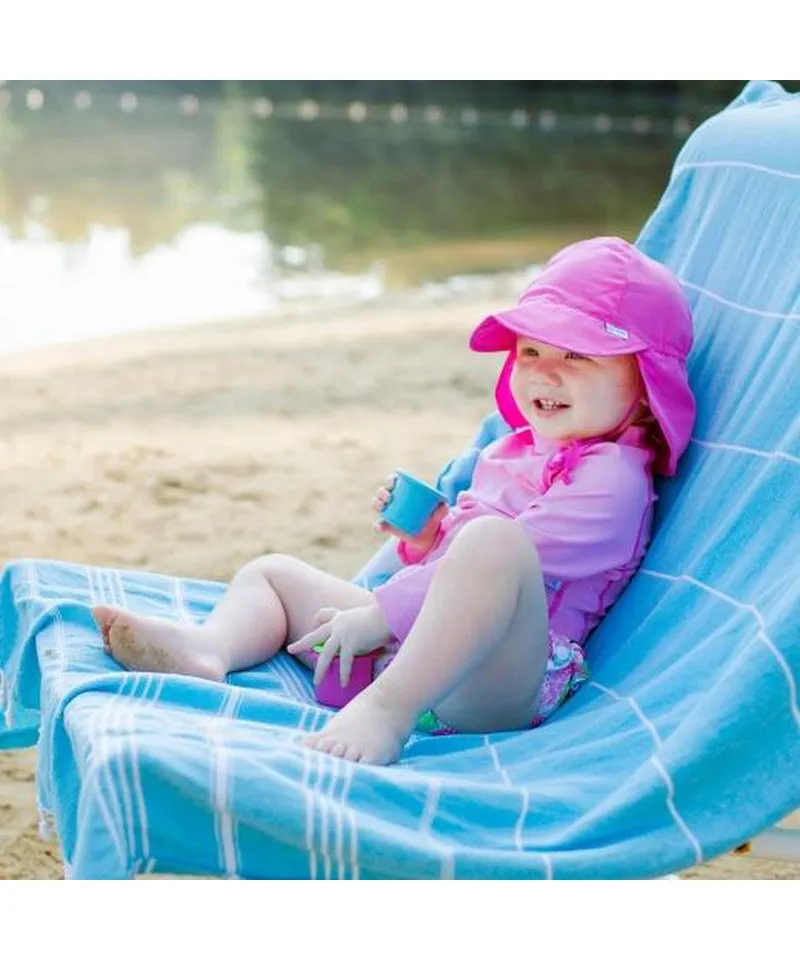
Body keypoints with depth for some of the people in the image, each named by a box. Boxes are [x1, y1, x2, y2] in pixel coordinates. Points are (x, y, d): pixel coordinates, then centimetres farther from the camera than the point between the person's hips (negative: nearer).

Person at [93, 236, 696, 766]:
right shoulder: (511, 452, 25)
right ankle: (211, 646, -17)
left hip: (491, 682, -9)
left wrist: (380, 613, -21)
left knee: (492, 540, -38)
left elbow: (502, 551, -19)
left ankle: (388, 709, -44)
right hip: (408, 642, 9)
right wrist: (424, 542, 8)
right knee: (272, 571, 16)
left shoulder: (613, 476, -5)